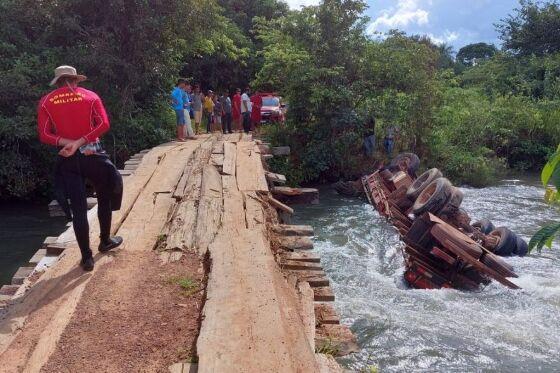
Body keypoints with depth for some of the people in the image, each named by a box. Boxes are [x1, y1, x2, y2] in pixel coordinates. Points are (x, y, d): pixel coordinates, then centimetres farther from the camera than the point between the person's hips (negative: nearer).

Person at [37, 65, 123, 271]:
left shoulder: (46, 101, 4)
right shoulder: (90, 96, 2)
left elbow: (44, 135, -4)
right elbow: (104, 125, -10)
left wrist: (66, 143, -10)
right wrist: (80, 142, -13)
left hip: (68, 160, 1)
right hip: (92, 154, -1)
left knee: (78, 207, 3)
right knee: (104, 198, 19)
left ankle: (86, 257, 6)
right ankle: (105, 241, 33)